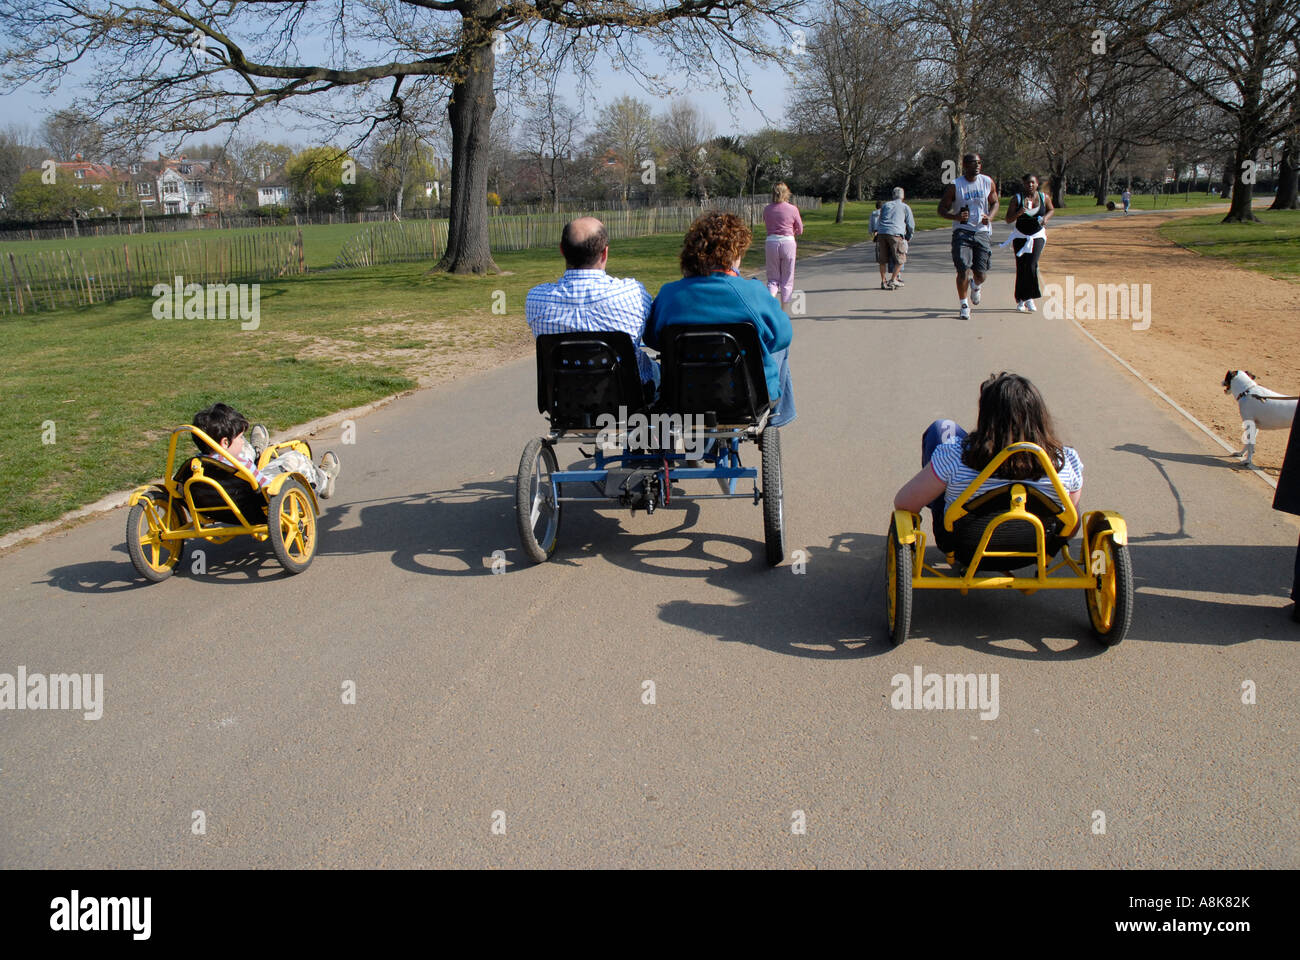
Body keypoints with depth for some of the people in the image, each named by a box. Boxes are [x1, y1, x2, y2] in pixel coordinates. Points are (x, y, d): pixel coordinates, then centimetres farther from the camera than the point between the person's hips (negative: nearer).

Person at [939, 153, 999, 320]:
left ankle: (975, 286, 39)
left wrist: (990, 217, -6)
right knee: (962, 269, -13)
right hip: (962, 231, -2)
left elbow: (995, 203, 16)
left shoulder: (988, 182, 5)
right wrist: (956, 216, -22)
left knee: (980, 273, 1)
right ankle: (964, 305, 5)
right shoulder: (955, 186, -4)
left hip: (982, 232, 2)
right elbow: (941, 209, -2)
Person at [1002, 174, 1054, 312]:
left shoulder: (1044, 197, 0)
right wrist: (1019, 212, -26)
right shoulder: (1017, 199, -6)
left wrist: (1046, 217, -3)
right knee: (1021, 268, -1)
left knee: (1031, 266, -16)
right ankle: (1020, 301, 12)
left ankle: (1029, 298, -6)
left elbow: (1051, 209, 19)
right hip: (1020, 236, 0)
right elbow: (1008, 219, -7)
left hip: (1037, 236, 0)